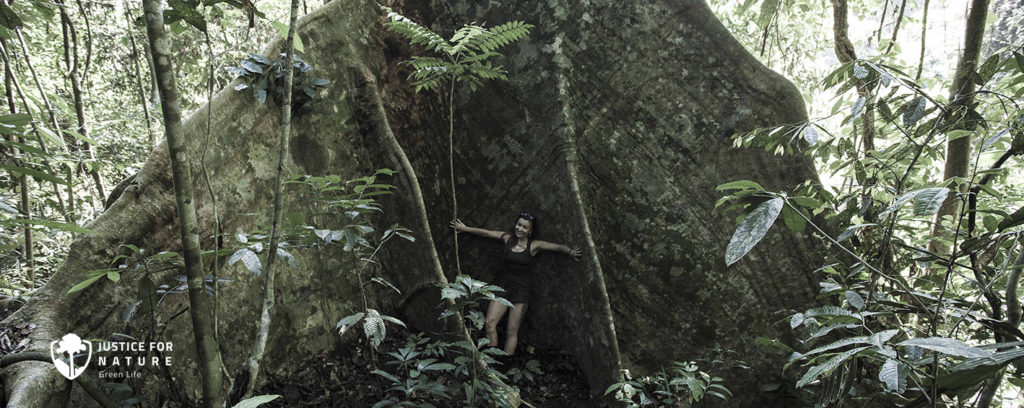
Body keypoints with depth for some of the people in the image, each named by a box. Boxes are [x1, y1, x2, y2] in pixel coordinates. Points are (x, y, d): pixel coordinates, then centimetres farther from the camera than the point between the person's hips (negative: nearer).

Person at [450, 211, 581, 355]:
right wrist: (464, 228, 20)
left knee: (512, 331, -3)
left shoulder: (534, 245, -4)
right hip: (503, 285, 3)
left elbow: (557, 247, -11)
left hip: (521, 289, -3)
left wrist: (570, 251, -30)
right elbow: (485, 233, 12)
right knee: (490, 323, -11)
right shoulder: (508, 237, 4)